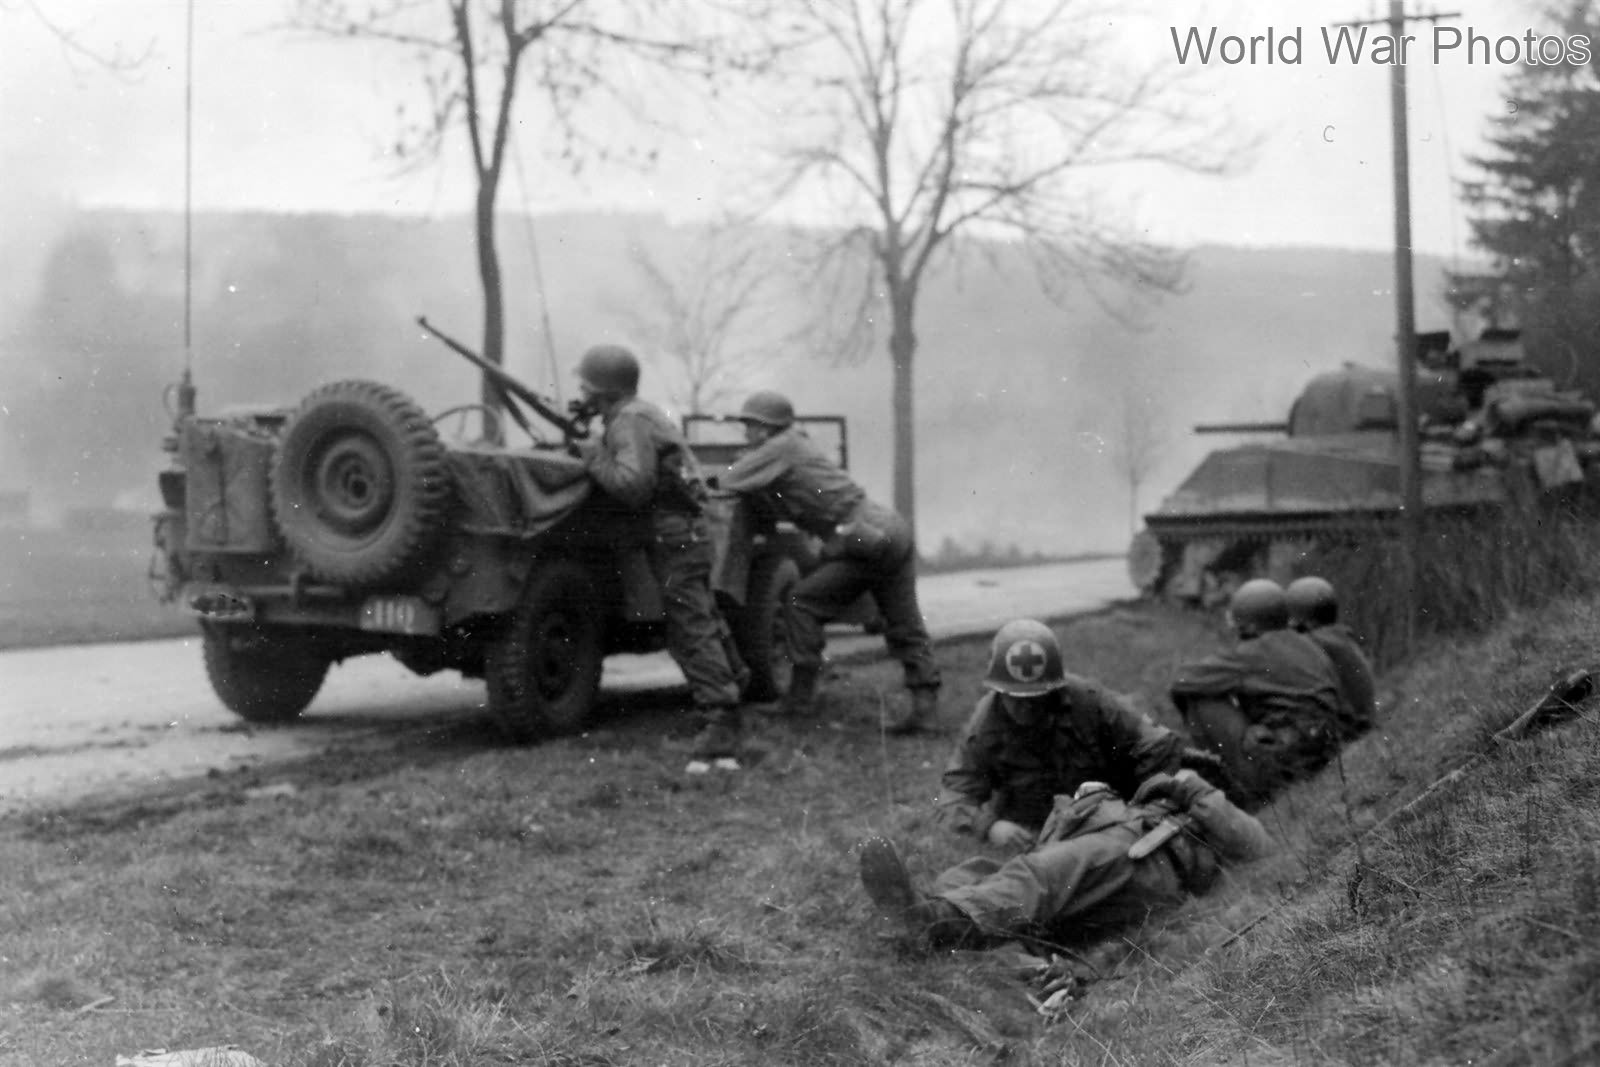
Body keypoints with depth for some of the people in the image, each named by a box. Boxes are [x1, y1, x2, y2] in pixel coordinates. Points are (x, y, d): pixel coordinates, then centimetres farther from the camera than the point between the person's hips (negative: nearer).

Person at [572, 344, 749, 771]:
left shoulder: (631, 422, -15)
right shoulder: (636, 414, 16)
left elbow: (633, 486, -26)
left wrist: (595, 458, -14)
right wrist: (587, 445, 13)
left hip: (675, 538, -10)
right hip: (686, 532, 10)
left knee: (693, 632, -14)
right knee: (699, 625, 16)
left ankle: (721, 730, -19)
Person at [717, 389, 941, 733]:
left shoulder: (781, 448, -5)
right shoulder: (799, 443, 21)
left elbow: (728, 485, -7)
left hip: (866, 541, -9)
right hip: (893, 529, 9)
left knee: (805, 603, 2)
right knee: (905, 626, 10)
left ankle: (800, 697, 4)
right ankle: (925, 705, 7)